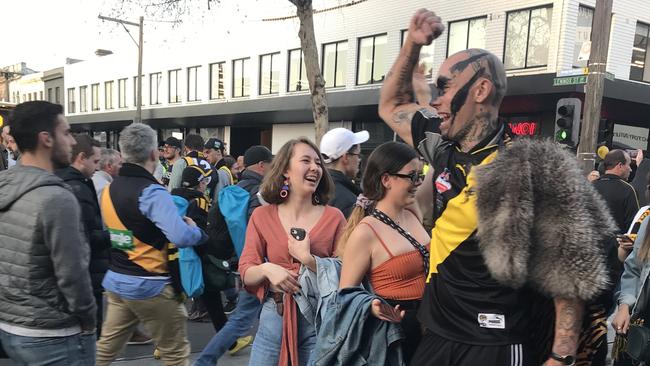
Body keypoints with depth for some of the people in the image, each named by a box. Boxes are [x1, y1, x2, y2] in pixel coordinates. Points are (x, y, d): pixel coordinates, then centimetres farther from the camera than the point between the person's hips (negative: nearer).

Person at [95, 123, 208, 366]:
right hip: (150, 286, -7)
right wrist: (196, 230, -12)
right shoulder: (152, 192, -20)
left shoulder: (109, 189, 4)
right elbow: (182, 237, -32)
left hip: (116, 281, 8)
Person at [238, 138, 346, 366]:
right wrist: (266, 269, -21)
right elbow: (246, 274, -1)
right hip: (274, 315, 1)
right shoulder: (262, 216, 1)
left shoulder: (334, 217, -3)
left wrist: (307, 258, -18)